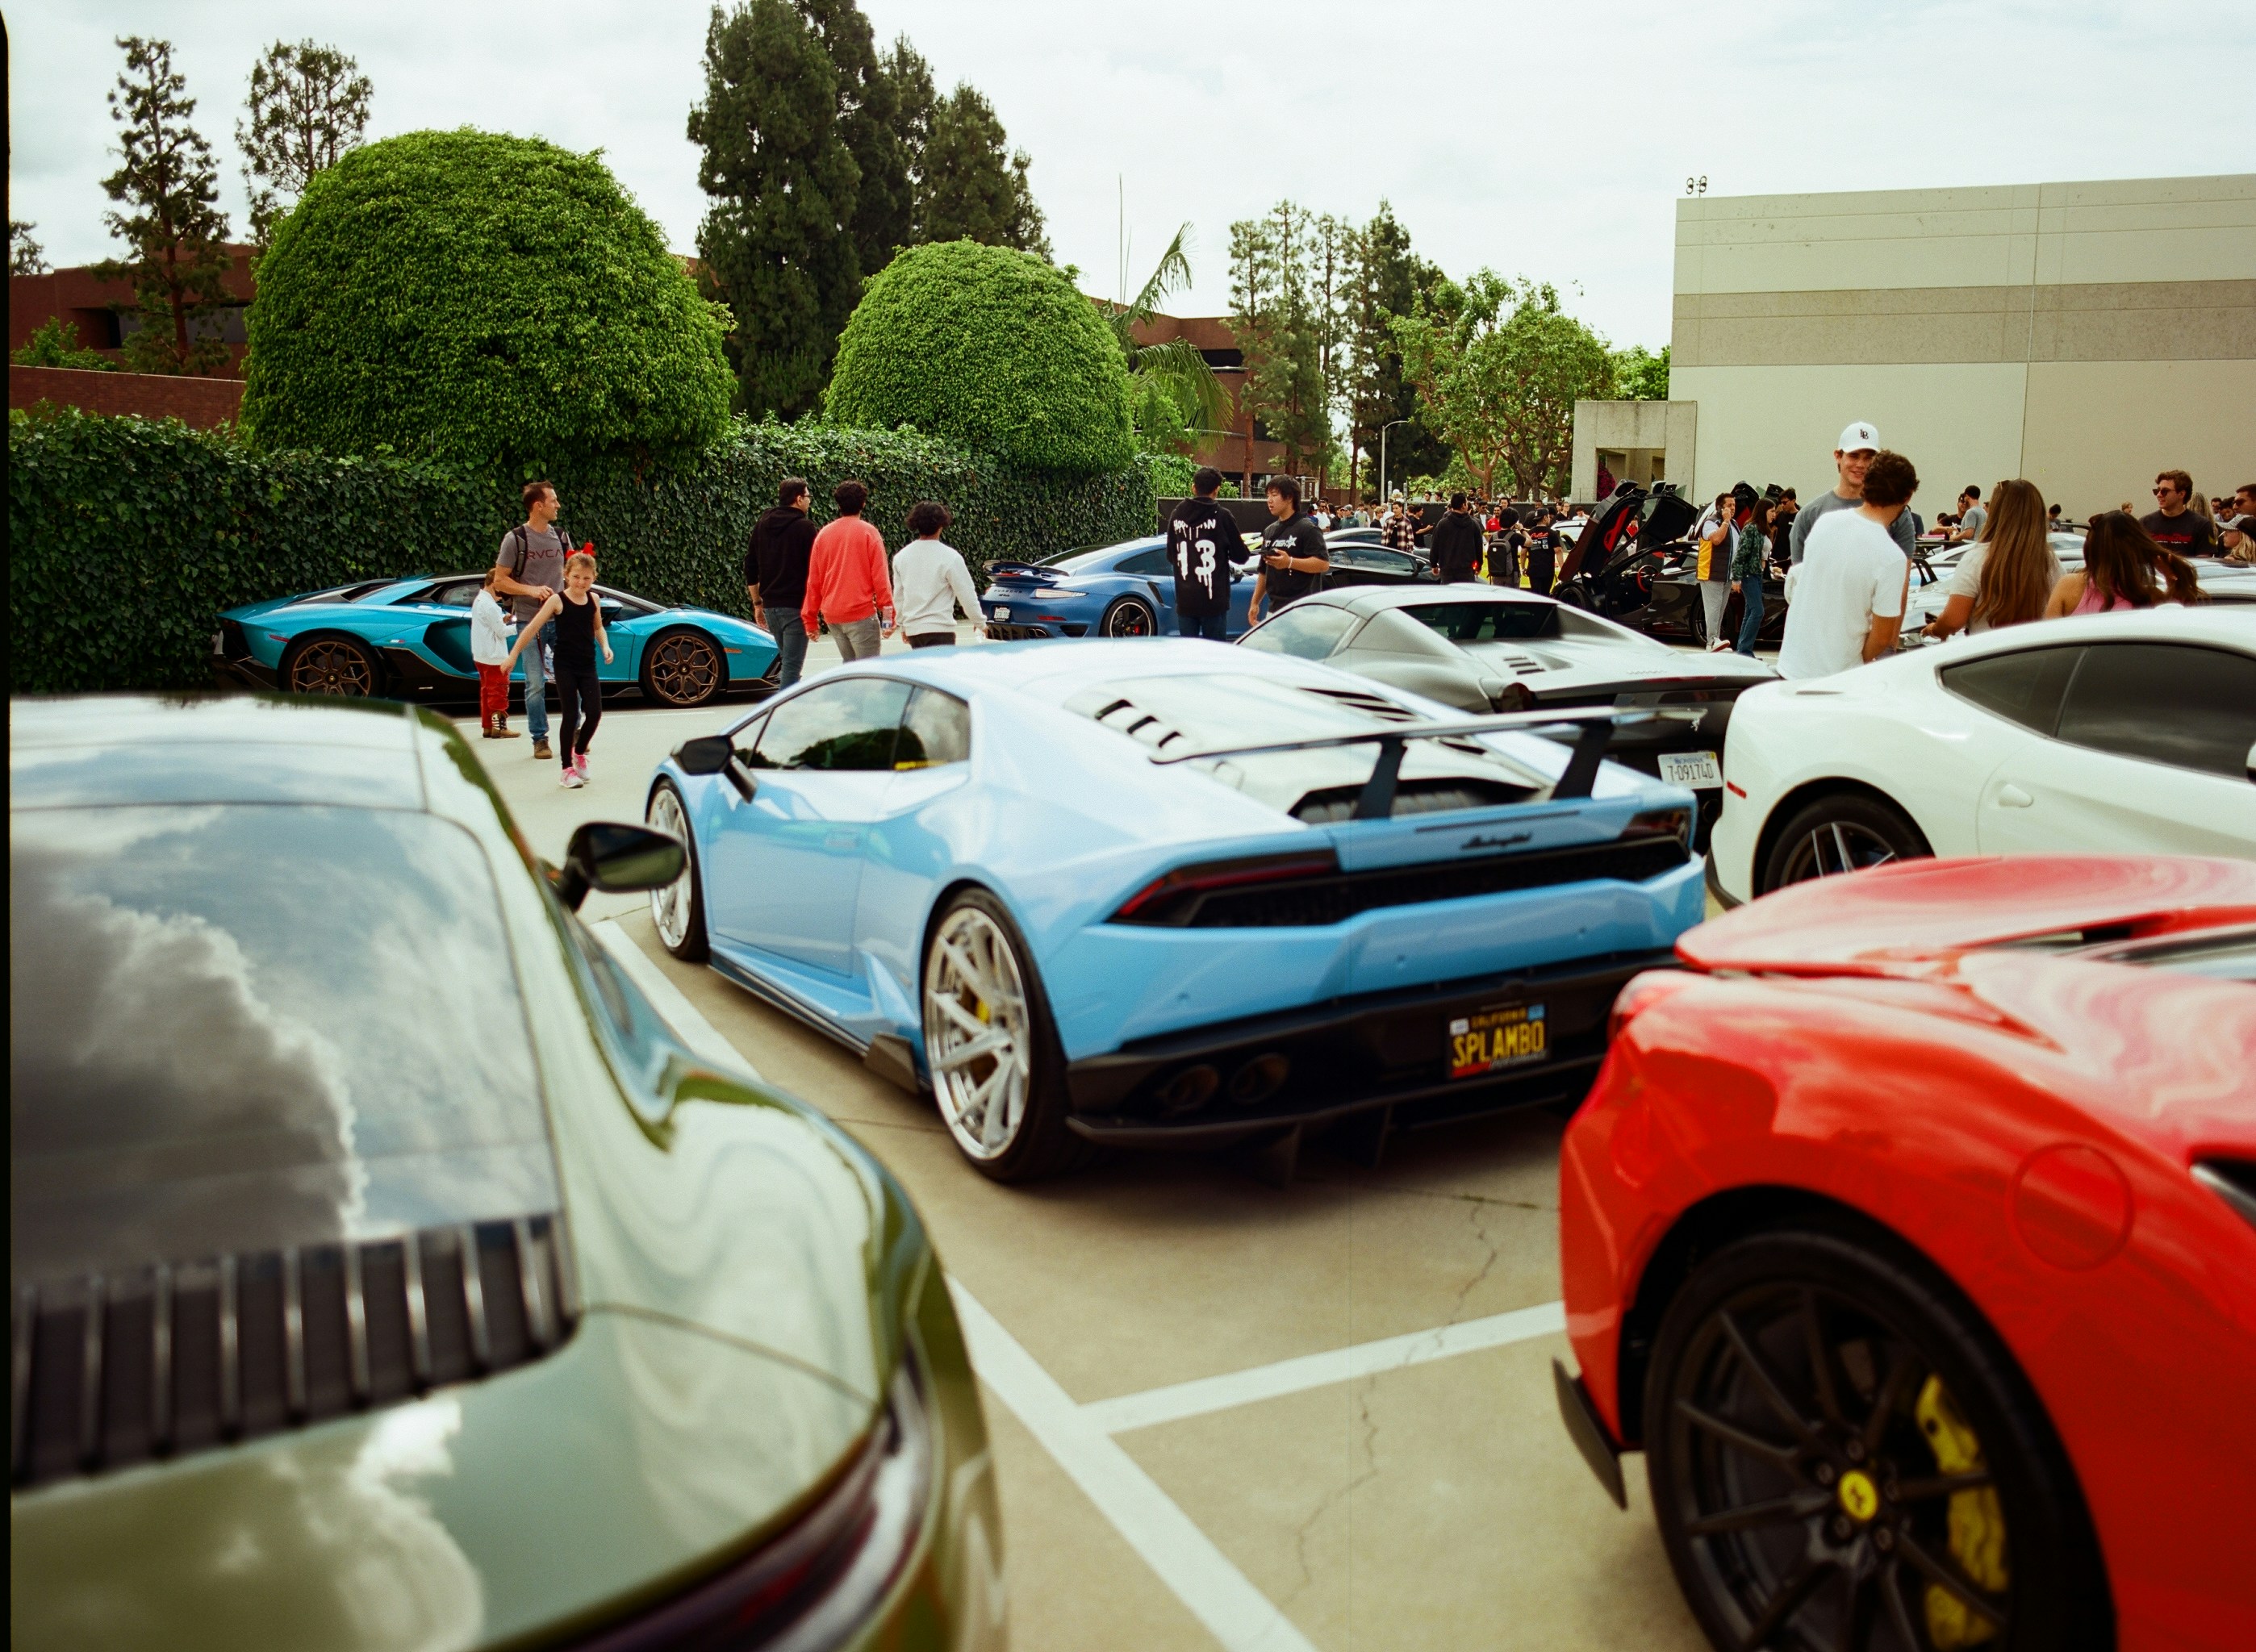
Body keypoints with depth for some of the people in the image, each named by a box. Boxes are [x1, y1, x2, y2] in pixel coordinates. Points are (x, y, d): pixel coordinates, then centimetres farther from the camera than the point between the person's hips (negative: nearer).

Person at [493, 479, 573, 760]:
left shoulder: (561, 536, 9)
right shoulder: (515, 539, -5)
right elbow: (499, 581, -4)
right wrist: (531, 590, -17)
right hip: (530, 621, -4)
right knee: (535, 683, 0)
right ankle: (540, 739, 8)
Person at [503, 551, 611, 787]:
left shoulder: (593, 600, 5)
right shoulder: (558, 601, -8)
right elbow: (533, 628, -8)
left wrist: (605, 646, 3)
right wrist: (514, 654, -10)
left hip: (588, 666, 4)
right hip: (565, 666, -4)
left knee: (594, 712, -4)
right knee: (570, 715, -4)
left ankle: (579, 752, 23)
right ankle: (567, 769, 5)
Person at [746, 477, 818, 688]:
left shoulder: (761, 525, 12)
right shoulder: (804, 527, -8)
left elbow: (750, 567, 14)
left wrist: (757, 603, 19)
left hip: (770, 605, 7)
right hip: (795, 606, -7)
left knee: (786, 658, 19)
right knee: (792, 664, -7)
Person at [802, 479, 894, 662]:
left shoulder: (824, 534, 9)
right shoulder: (869, 533, -4)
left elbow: (813, 580, 10)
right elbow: (880, 577, -8)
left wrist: (810, 618, 15)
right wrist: (888, 610, -2)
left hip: (831, 615, 5)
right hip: (862, 613, -5)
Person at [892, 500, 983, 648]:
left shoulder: (901, 557, 5)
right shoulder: (950, 557, -11)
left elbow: (898, 595, 14)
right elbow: (967, 595, -6)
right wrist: (980, 623, 8)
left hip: (912, 629, 6)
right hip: (939, 629, -6)